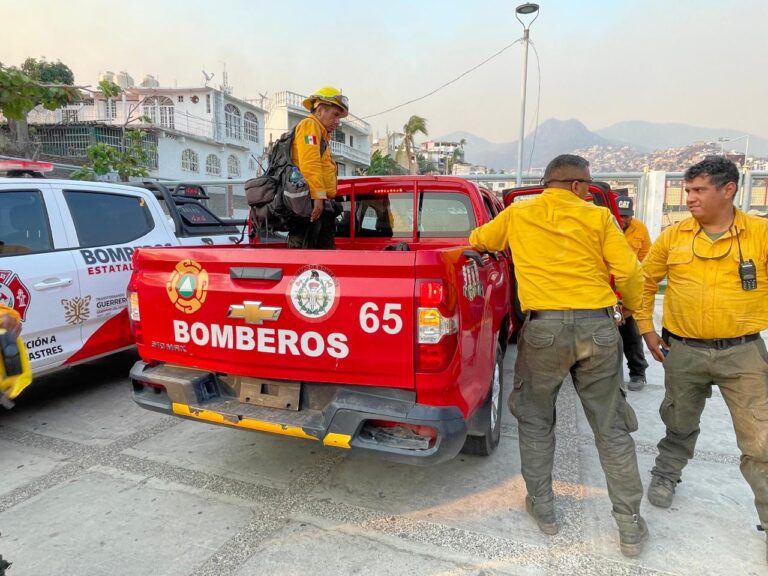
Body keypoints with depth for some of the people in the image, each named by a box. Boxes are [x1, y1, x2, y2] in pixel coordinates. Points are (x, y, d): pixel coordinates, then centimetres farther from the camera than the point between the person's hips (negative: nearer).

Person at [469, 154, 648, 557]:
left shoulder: (517, 215, 9)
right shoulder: (597, 217, 5)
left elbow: (477, 240, 25)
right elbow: (629, 273, 2)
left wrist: (502, 243, 45)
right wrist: (632, 306, 22)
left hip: (544, 326, 0)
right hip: (598, 326, 1)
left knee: (535, 420, 18)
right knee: (611, 427, 13)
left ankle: (542, 507, 25)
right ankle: (631, 526, 22)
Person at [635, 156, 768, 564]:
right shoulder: (674, 236, 0)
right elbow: (644, 281, 9)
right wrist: (647, 330, 6)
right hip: (683, 351, 2)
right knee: (680, 426, 18)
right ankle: (666, 476, 44)